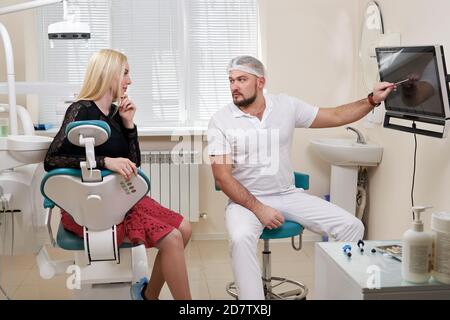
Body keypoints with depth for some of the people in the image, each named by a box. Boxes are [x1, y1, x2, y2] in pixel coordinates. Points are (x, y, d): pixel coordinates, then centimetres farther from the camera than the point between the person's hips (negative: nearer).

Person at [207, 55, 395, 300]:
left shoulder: (286, 105, 2)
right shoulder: (221, 121, -7)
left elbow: (336, 116, 8)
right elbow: (222, 176, -11)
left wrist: (372, 100, -5)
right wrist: (258, 209, -19)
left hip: (288, 195, 4)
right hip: (246, 199, -3)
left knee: (352, 226, -10)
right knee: (241, 238, -37)